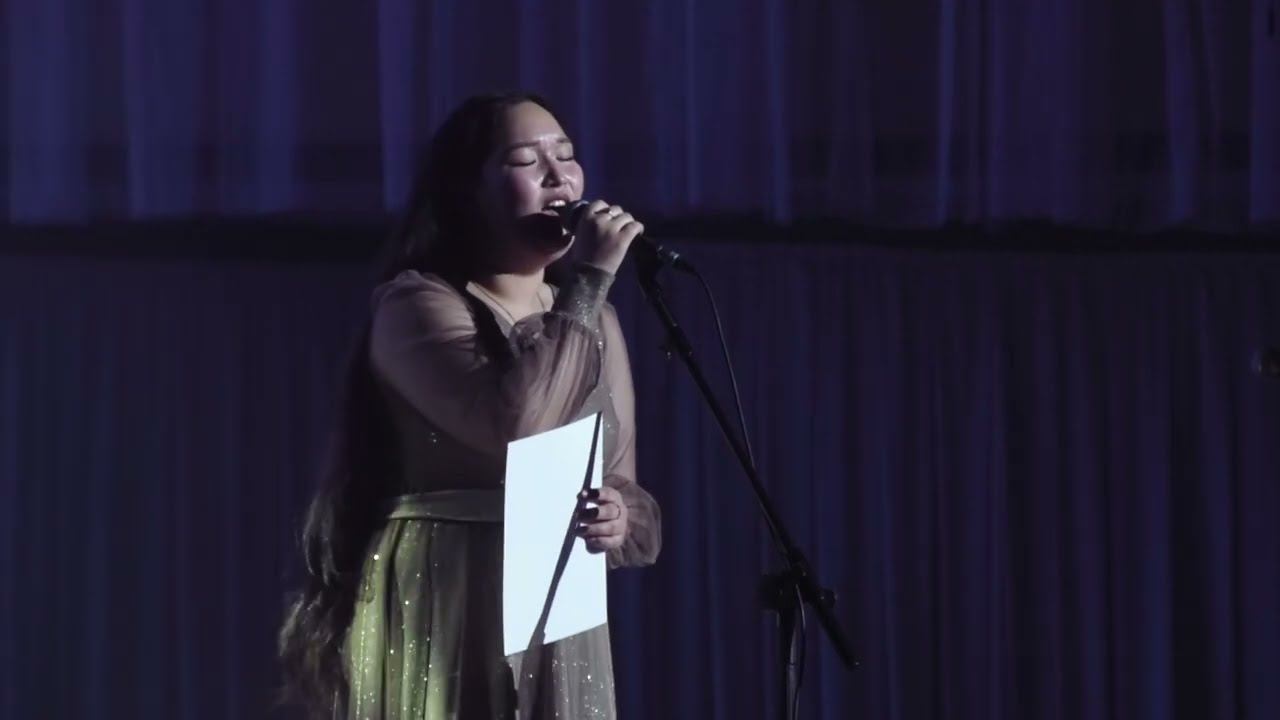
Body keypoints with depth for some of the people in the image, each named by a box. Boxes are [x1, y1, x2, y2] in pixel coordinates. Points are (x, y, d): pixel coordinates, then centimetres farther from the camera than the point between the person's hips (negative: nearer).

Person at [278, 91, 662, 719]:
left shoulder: (595, 322, 17)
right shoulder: (417, 304, -5)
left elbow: (628, 495, 18)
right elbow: (514, 423, -22)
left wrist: (620, 521, -6)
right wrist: (586, 283, -14)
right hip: (442, 624, -6)